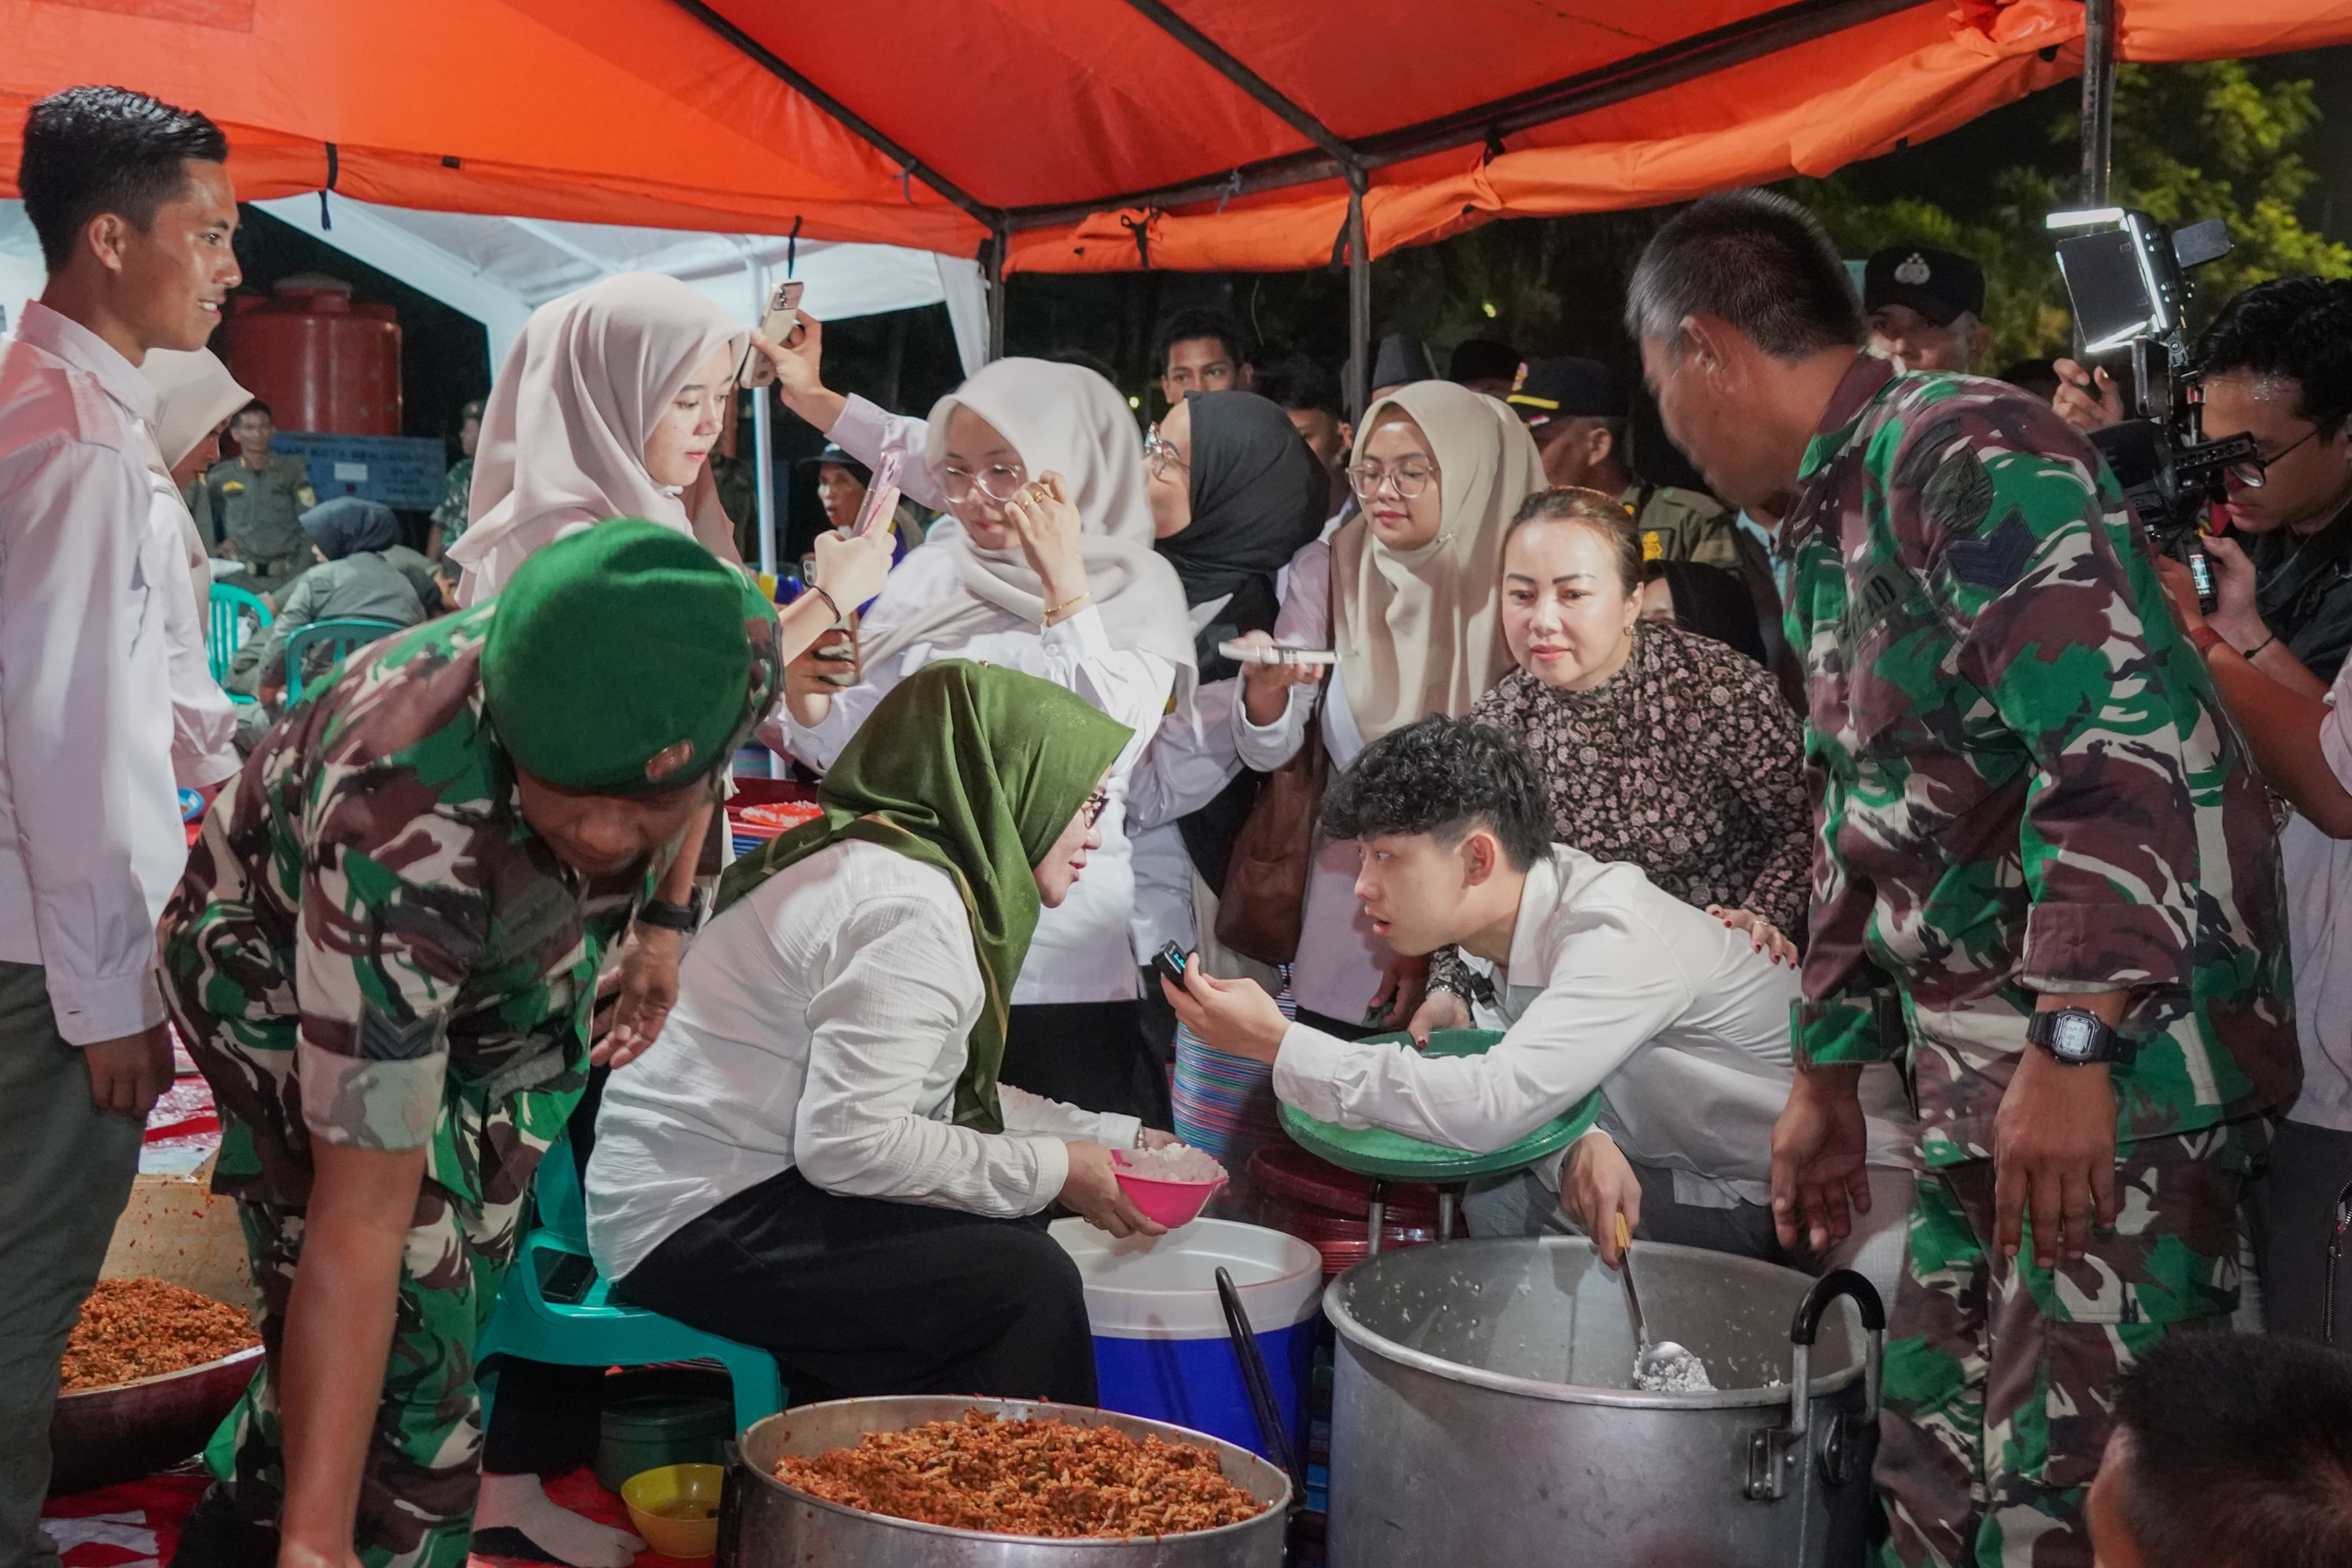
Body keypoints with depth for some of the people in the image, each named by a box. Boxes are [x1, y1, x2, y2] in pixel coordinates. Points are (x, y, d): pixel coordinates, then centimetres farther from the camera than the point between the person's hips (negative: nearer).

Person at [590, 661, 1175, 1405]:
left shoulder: (875, 855, 12)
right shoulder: (913, 908, -20)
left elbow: (941, 1095, 14)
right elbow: (850, 1141, -25)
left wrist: (1114, 1139, 9)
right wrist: (1053, 1170, -15)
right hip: (701, 1224, -10)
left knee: (1010, 1241, 7)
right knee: (1027, 1286, -16)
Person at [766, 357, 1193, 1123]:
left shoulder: (1136, 590, -2)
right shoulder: (928, 576, 9)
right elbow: (856, 750, 9)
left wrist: (1065, 589, -19)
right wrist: (809, 707, -12)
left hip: (1059, 953, -3)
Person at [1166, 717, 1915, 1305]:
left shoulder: (1621, 938, -30)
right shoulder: (1517, 917, -2)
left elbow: (1492, 1105, -40)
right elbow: (1541, 1089, 5)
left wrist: (1279, 1043, -35)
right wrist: (1581, 1144, -22)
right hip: (1722, 1185, 8)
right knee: (1498, 1207, -7)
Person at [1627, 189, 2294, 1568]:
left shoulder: (1967, 452, -13)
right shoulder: (1826, 528, 17)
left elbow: (2127, 744, -24)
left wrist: (2073, 1042, -27)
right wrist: (1830, 1078, 26)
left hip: (2121, 1061, -9)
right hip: (1979, 1083, 10)